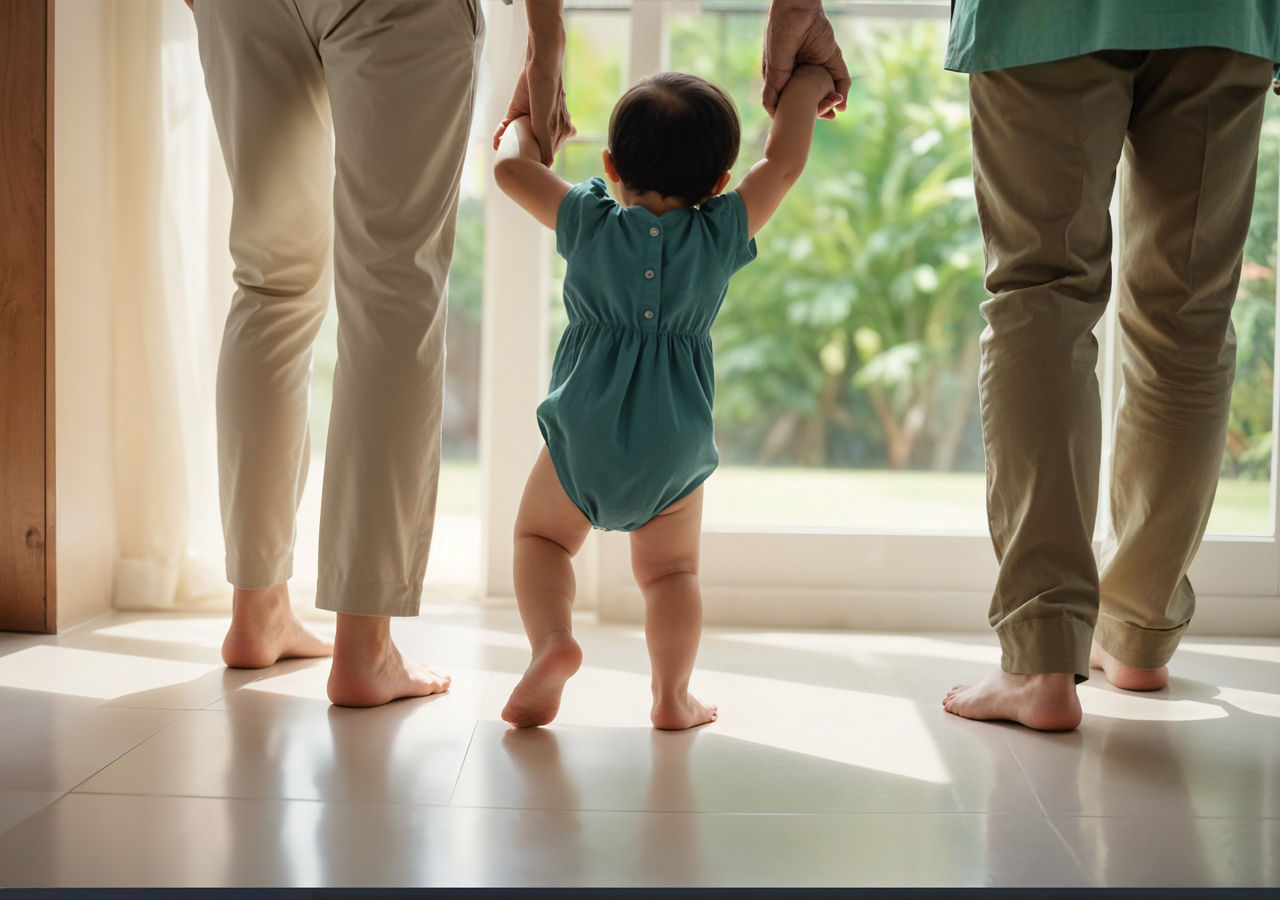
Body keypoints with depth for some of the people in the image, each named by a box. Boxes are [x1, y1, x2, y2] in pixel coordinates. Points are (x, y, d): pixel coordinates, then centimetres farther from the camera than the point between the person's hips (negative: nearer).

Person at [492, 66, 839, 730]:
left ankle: (551, 640, -6)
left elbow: (510, 169, 6)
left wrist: (524, 125, 27)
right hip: (675, 447, 1)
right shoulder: (721, 235, -1)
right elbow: (783, 163, 7)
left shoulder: (589, 223, -1)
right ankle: (672, 691, 5)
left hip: (583, 433, -1)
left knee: (539, 535, 18)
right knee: (670, 569, 19)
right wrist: (807, 82, 21)